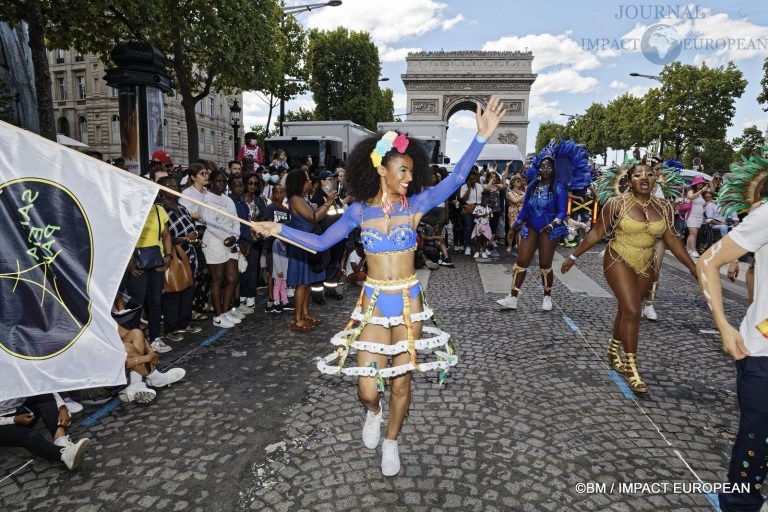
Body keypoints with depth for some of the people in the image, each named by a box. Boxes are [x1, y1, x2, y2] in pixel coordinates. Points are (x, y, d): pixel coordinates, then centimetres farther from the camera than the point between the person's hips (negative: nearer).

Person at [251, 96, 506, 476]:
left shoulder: (416, 203, -3)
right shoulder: (360, 210, -2)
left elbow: (456, 178, -13)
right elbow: (321, 243, 2)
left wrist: (482, 136, -22)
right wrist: (279, 230, -2)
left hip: (409, 301, 0)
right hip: (374, 303, 0)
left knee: (401, 382, 10)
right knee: (367, 389, 0)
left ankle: (391, 441, 37)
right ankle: (373, 411, 40)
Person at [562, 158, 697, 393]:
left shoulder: (663, 207, 0)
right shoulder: (617, 203, -11)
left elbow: (672, 239, 3)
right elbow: (596, 233, -6)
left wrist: (693, 266, -1)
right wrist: (573, 256, -5)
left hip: (646, 267, 4)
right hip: (619, 262, -4)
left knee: (626, 310, 13)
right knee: (632, 311, -12)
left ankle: (613, 350, 35)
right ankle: (631, 366, -1)